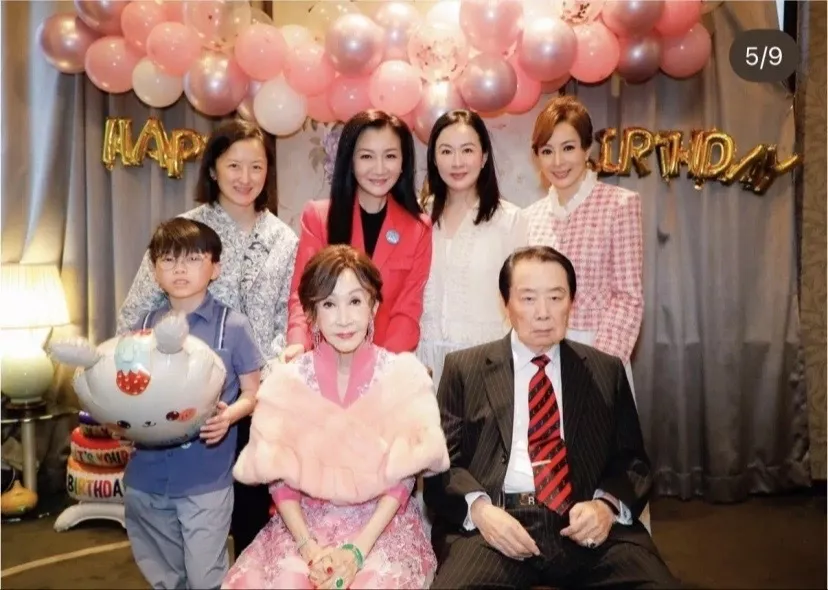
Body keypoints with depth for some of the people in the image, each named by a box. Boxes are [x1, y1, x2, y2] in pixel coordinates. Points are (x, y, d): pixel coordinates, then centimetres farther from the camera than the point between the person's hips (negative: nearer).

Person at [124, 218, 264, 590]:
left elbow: (252, 393, -3)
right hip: (147, 475, 4)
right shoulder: (143, 327, 3)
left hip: (206, 478, -4)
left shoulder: (233, 326, -9)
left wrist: (228, 415, -21)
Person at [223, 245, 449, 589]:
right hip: (306, 523, 1)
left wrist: (358, 549, -16)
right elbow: (278, 476, -2)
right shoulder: (289, 379, -3)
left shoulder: (402, 375, -6)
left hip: (382, 525, -1)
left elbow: (404, 476, -8)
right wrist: (309, 546, -15)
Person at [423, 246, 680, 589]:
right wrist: (478, 507, -14)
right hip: (495, 521, -1)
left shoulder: (606, 371, 16)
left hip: (584, 523, 2)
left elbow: (632, 460, 14)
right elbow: (442, 458, 5)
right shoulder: (464, 368, 10)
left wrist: (607, 505, -7)